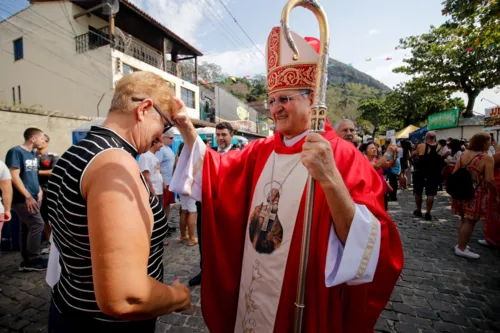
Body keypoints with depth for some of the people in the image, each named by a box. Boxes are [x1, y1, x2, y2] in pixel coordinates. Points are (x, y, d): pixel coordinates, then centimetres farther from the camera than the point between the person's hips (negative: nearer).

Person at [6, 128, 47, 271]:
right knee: (37, 224, -10)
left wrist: (39, 190, 9)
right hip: (22, 199, -8)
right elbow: (14, 177, -17)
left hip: (32, 198, 8)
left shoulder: (34, 154, 12)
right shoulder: (16, 152, -12)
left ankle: (27, 261, 18)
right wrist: (28, 196, -17)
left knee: (27, 228, 11)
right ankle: (33, 260, 3)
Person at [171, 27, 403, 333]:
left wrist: (331, 182, -41)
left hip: (302, 301, -4)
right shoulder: (261, 150, 1)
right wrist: (187, 128, -6)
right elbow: (215, 171, 8)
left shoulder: (343, 157, -18)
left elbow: (370, 249, -25)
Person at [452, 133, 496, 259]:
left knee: (463, 219, 18)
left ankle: (460, 244, 28)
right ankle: (461, 248, 9)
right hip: (476, 193, -6)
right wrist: (496, 194, -5)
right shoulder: (487, 158, -13)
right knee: (470, 221, 3)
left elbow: (454, 173, 6)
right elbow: (489, 180, -18)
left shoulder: (464, 154, 5)